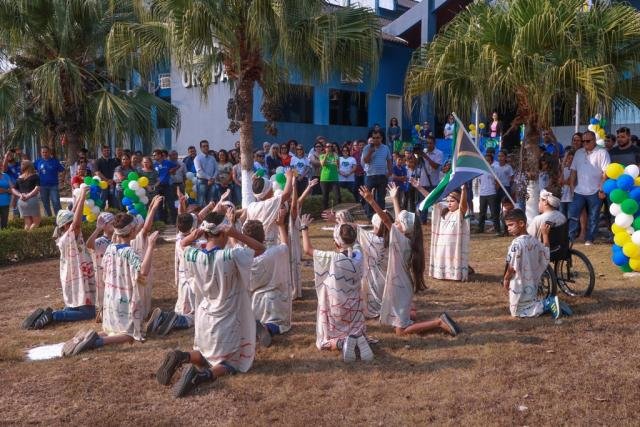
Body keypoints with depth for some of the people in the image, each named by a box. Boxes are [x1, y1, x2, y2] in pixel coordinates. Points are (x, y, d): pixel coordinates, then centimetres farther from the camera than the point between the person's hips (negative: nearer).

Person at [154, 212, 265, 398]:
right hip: (228, 321, -5)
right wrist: (236, 234, -18)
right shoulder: (231, 256, -24)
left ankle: (182, 357, -5)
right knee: (231, 362, 13)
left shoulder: (193, 256, -11)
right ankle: (205, 375, -19)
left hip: (205, 317, 5)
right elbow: (261, 249, -8)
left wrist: (197, 232, -3)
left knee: (206, 354, 28)